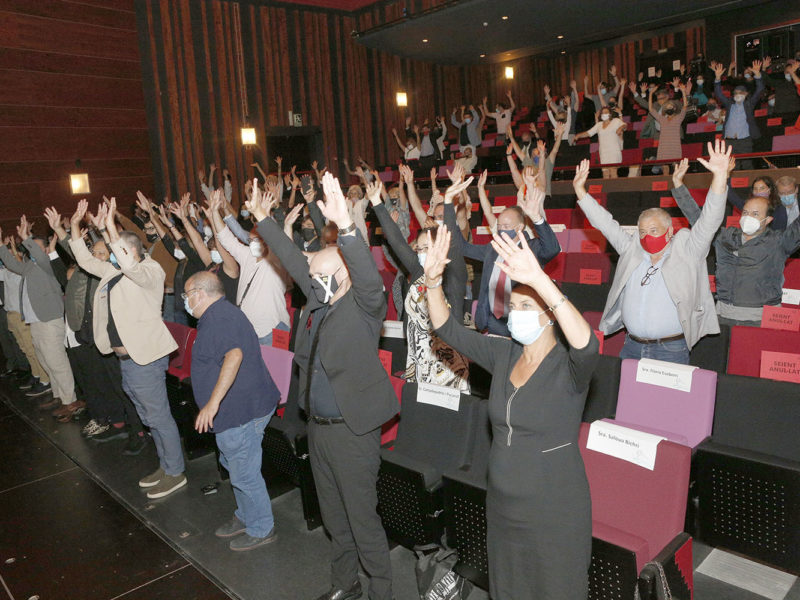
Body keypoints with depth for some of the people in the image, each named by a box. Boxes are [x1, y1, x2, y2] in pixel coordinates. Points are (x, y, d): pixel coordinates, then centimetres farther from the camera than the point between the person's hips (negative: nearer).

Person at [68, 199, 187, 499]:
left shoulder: (150, 271, -12)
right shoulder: (114, 272, 14)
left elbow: (130, 267, -33)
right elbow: (85, 260, 22)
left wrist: (111, 227, -33)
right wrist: (75, 226, 13)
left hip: (145, 359, -9)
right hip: (126, 359, 9)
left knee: (159, 416, 0)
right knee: (149, 417, 18)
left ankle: (175, 473, 13)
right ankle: (165, 465, 32)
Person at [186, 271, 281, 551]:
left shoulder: (218, 316, -20)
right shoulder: (221, 313, 16)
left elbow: (234, 355, -35)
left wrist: (213, 401, -36)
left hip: (242, 410, -11)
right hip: (240, 408, 11)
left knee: (244, 474, 3)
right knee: (233, 464, 24)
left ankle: (261, 530, 20)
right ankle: (246, 517, 41)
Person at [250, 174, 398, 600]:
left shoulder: (364, 305, -15)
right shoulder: (318, 298, 4)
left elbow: (369, 275, -35)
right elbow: (292, 258, 14)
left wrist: (345, 225, -47)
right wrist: (263, 220, 19)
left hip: (352, 429, -8)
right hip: (318, 425, 8)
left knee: (362, 517, 5)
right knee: (333, 515, 22)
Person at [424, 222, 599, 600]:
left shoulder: (569, 365, -18)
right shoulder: (503, 355, -2)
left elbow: (587, 344, -41)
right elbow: (447, 329, -2)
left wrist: (539, 279, -51)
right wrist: (433, 281, -18)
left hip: (553, 514, -5)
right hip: (502, 506, 6)